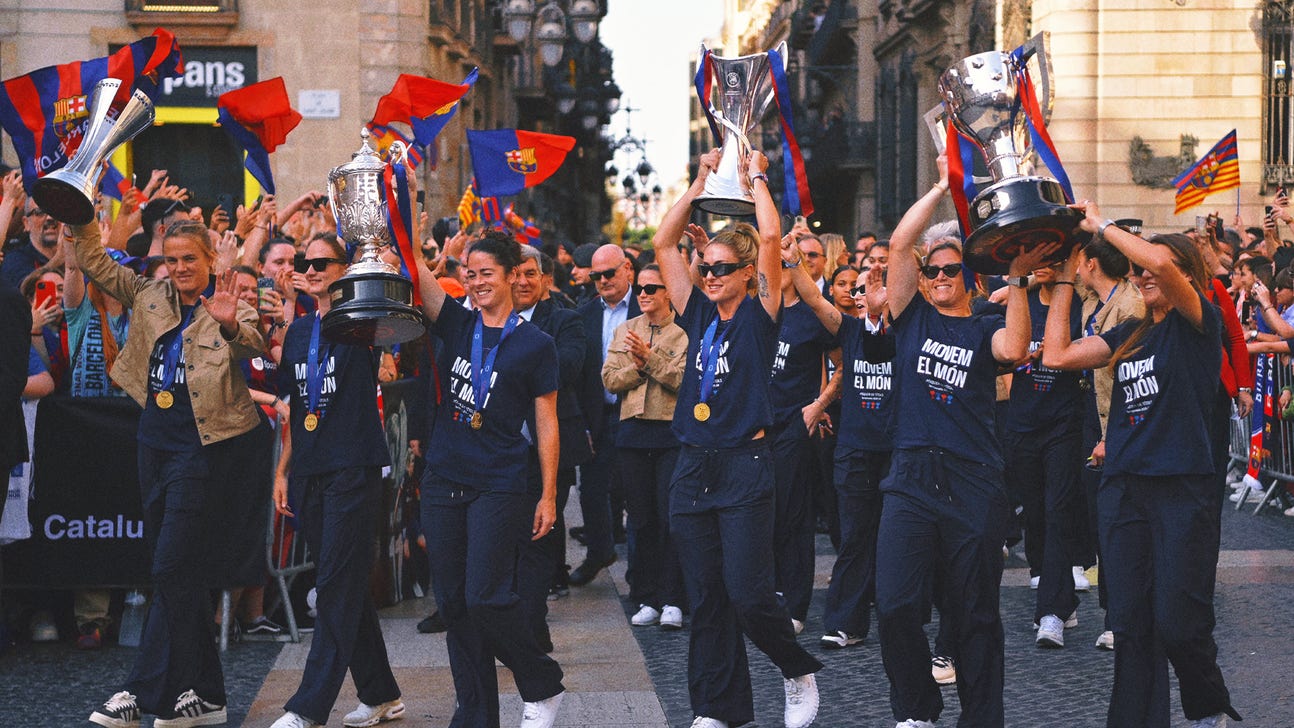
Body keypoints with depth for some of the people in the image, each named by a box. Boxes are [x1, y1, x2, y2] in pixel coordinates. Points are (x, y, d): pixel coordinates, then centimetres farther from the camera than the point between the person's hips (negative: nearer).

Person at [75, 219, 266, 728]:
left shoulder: (229, 306, -6)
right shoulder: (150, 296, 11)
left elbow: (252, 345, -25)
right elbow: (96, 265, 15)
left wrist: (231, 325, -46)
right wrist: (81, 223, 1)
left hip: (201, 444, -7)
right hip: (156, 441, 7)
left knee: (172, 570, -8)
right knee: (179, 573, 10)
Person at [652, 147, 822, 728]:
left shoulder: (759, 315, -1)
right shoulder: (699, 315, 11)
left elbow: (770, 237, -11)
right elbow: (663, 244, 11)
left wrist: (756, 176, 1)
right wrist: (701, 181, 11)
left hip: (744, 467, -5)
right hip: (692, 466, 5)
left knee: (747, 593, -10)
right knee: (706, 601, 7)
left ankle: (798, 669, 15)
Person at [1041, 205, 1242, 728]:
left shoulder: (1199, 324, -3)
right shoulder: (1129, 335, 16)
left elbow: (1161, 262, -21)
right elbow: (1056, 355, 8)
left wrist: (1102, 226, -11)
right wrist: (1065, 280, 11)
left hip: (1182, 488, -6)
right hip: (1123, 487, 6)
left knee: (1178, 622, -5)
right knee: (1131, 624, 4)